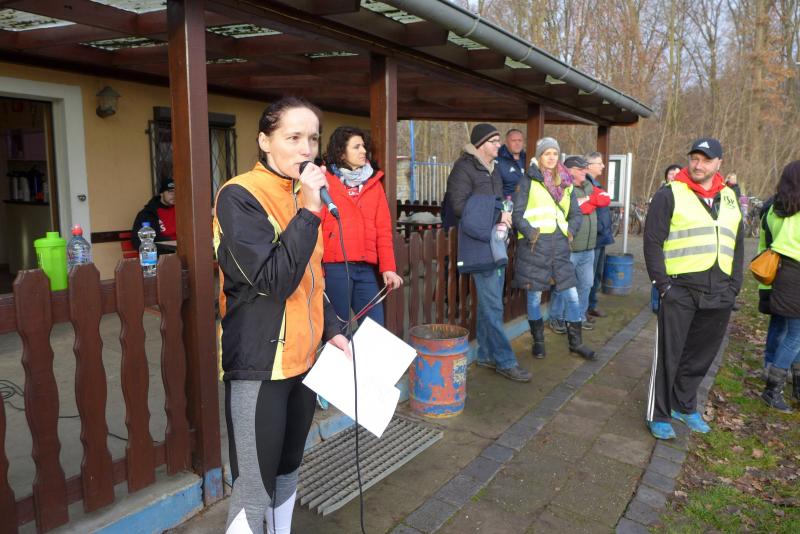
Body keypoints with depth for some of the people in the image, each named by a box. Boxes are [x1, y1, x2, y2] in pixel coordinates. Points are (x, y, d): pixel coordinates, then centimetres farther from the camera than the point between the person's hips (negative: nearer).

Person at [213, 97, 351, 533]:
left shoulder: (301, 194, 10)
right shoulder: (239, 196, -13)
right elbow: (274, 281, -21)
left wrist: (332, 331, 7)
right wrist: (309, 210, -22)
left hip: (302, 359, 8)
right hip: (259, 365, -7)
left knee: (287, 473, 19)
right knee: (254, 492, 0)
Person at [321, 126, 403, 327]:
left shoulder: (373, 182, 14)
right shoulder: (326, 182, 1)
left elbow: (383, 228, 10)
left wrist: (388, 267, 3)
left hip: (366, 267, 4)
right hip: (335, 266, -4)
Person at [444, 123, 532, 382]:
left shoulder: (493, 169, 19)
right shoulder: (464, 168, -8)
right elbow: (459, 206, -15)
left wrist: (504, 217, 7)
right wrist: (497, 216, -12)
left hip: (496, 242, 9)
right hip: (479, 246, -9)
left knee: (489, 303, 13)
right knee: (493, 306, -6)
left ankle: (486, 354, 22)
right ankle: (505, 361, 1)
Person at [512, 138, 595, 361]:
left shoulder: (566, 183, 15)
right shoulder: (528, 181, 1)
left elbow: (576, 214, 19)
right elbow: (517, 214, -4)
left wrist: (570, 231, 2)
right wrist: (531, 233, -17)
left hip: (559, 244, 4)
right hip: (535, 245, -4)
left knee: (572, 296, 4)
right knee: (535, 296, 5)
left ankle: (576, 342, 20)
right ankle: (538, 341, 22)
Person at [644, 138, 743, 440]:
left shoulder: (729, 198, 14)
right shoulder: (669, 195, -4)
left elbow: (737, 245, 19)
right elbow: (652, 241, -7)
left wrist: (734, 286, 10)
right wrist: (662, 284, -12)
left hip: (719, 295, 6)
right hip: (680, 290, -5)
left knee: (701, 356, 14)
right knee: (669, 355, 0)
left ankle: (684, 406, 32)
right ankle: (659, 415, 12)